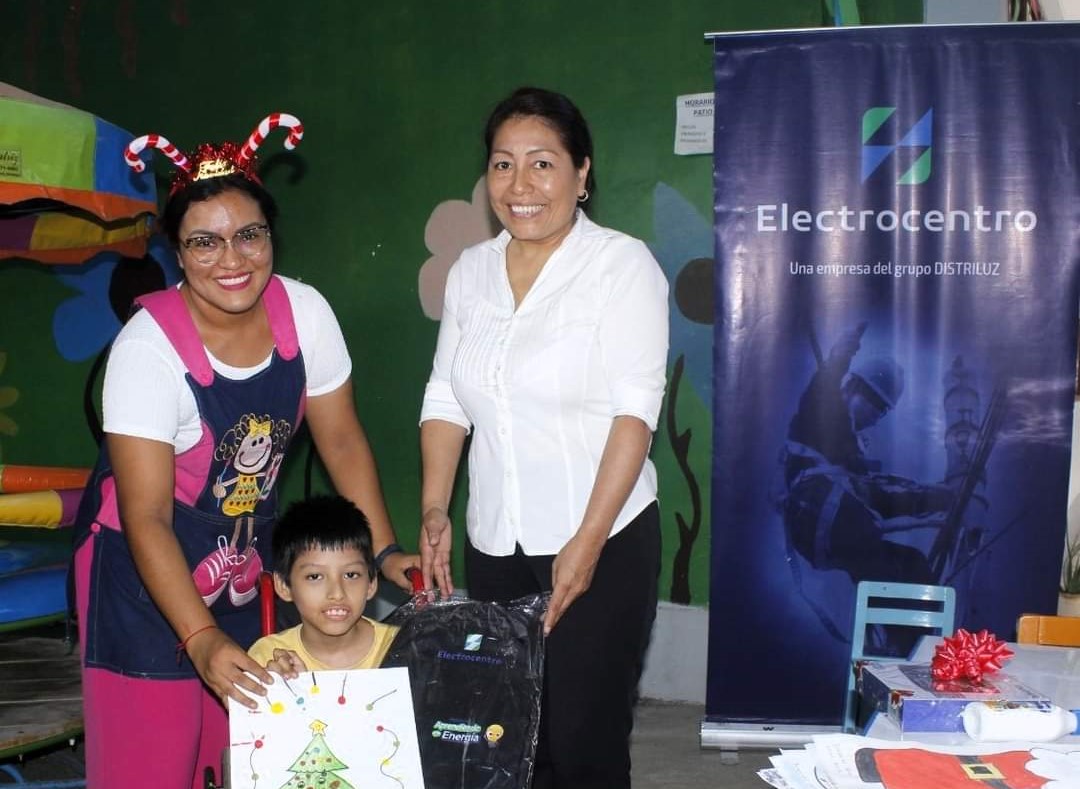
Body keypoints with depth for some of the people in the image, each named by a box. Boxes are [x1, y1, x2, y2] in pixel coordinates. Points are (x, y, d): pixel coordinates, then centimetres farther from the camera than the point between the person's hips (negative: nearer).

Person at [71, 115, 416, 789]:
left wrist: (386, 551, -8)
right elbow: (146, 517, -25)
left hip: (248, 551, 4)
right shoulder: (150, 345, -24)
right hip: (146, 564, -4)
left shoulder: (304, 311, -12)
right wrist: (200, 638, -33)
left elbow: (342, 440, -1)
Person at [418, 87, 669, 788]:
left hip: (602, 542, -5)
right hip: (494, 546, 5)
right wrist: (434, 512, 0)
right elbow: (446, 400, 11)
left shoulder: (623, 264, -8)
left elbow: (634, 412, -13)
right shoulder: (470, 270, 8)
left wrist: (588, 541, -18)